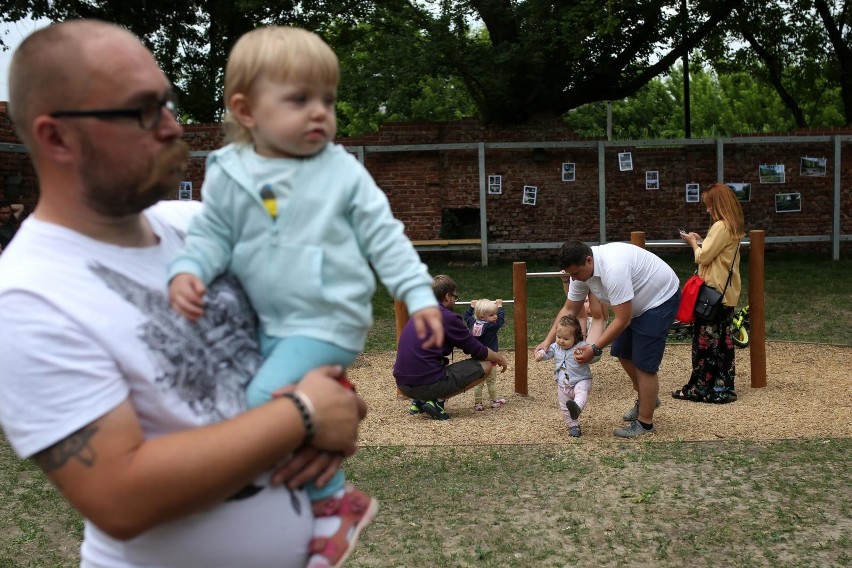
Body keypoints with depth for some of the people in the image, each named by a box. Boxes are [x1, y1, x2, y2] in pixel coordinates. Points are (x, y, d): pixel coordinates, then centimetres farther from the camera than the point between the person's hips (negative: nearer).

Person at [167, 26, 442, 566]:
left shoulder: (342, 171, -7)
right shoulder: (227, 176, -1)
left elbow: (383, 236, -4)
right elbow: (211, 236, 5)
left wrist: (419, 293, -11)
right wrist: (187, 272, -15)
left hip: (328, 323, -5)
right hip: (268, 322, 6)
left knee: (267, 402, -18)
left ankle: (334, 500, 2)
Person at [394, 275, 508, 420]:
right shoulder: (448, 317, -9)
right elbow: (478, 351, -2)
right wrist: (499, 358, 19)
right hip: (428, 384, -8)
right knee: (485, 365, 3)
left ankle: (419, 400, 15)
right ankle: (438, 401, -4)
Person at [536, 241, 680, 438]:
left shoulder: (613, 268, -38)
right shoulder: (581, 269, -11)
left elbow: (622, 320, -33)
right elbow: (569, 309, 0)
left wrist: (594, 349, -30)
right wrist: (548, 341, -8)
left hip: (661, 299, -9)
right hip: (637, 303, 9)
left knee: (644, 363, -7)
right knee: (623, 353, 13)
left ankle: (645, 423, 6)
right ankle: (646, 399, 36)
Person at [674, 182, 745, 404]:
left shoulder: (721, 227, -18)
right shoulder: (734, 227, 12)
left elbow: (703, 257, -18)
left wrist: (693, 242, -1)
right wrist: (701, 241, 8)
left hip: (714, 293, -9)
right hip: (727, 293, 9)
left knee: (705, 340, -2)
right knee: (723, 340, 11)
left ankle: (699, 388, 5)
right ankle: (723, 386, 16)